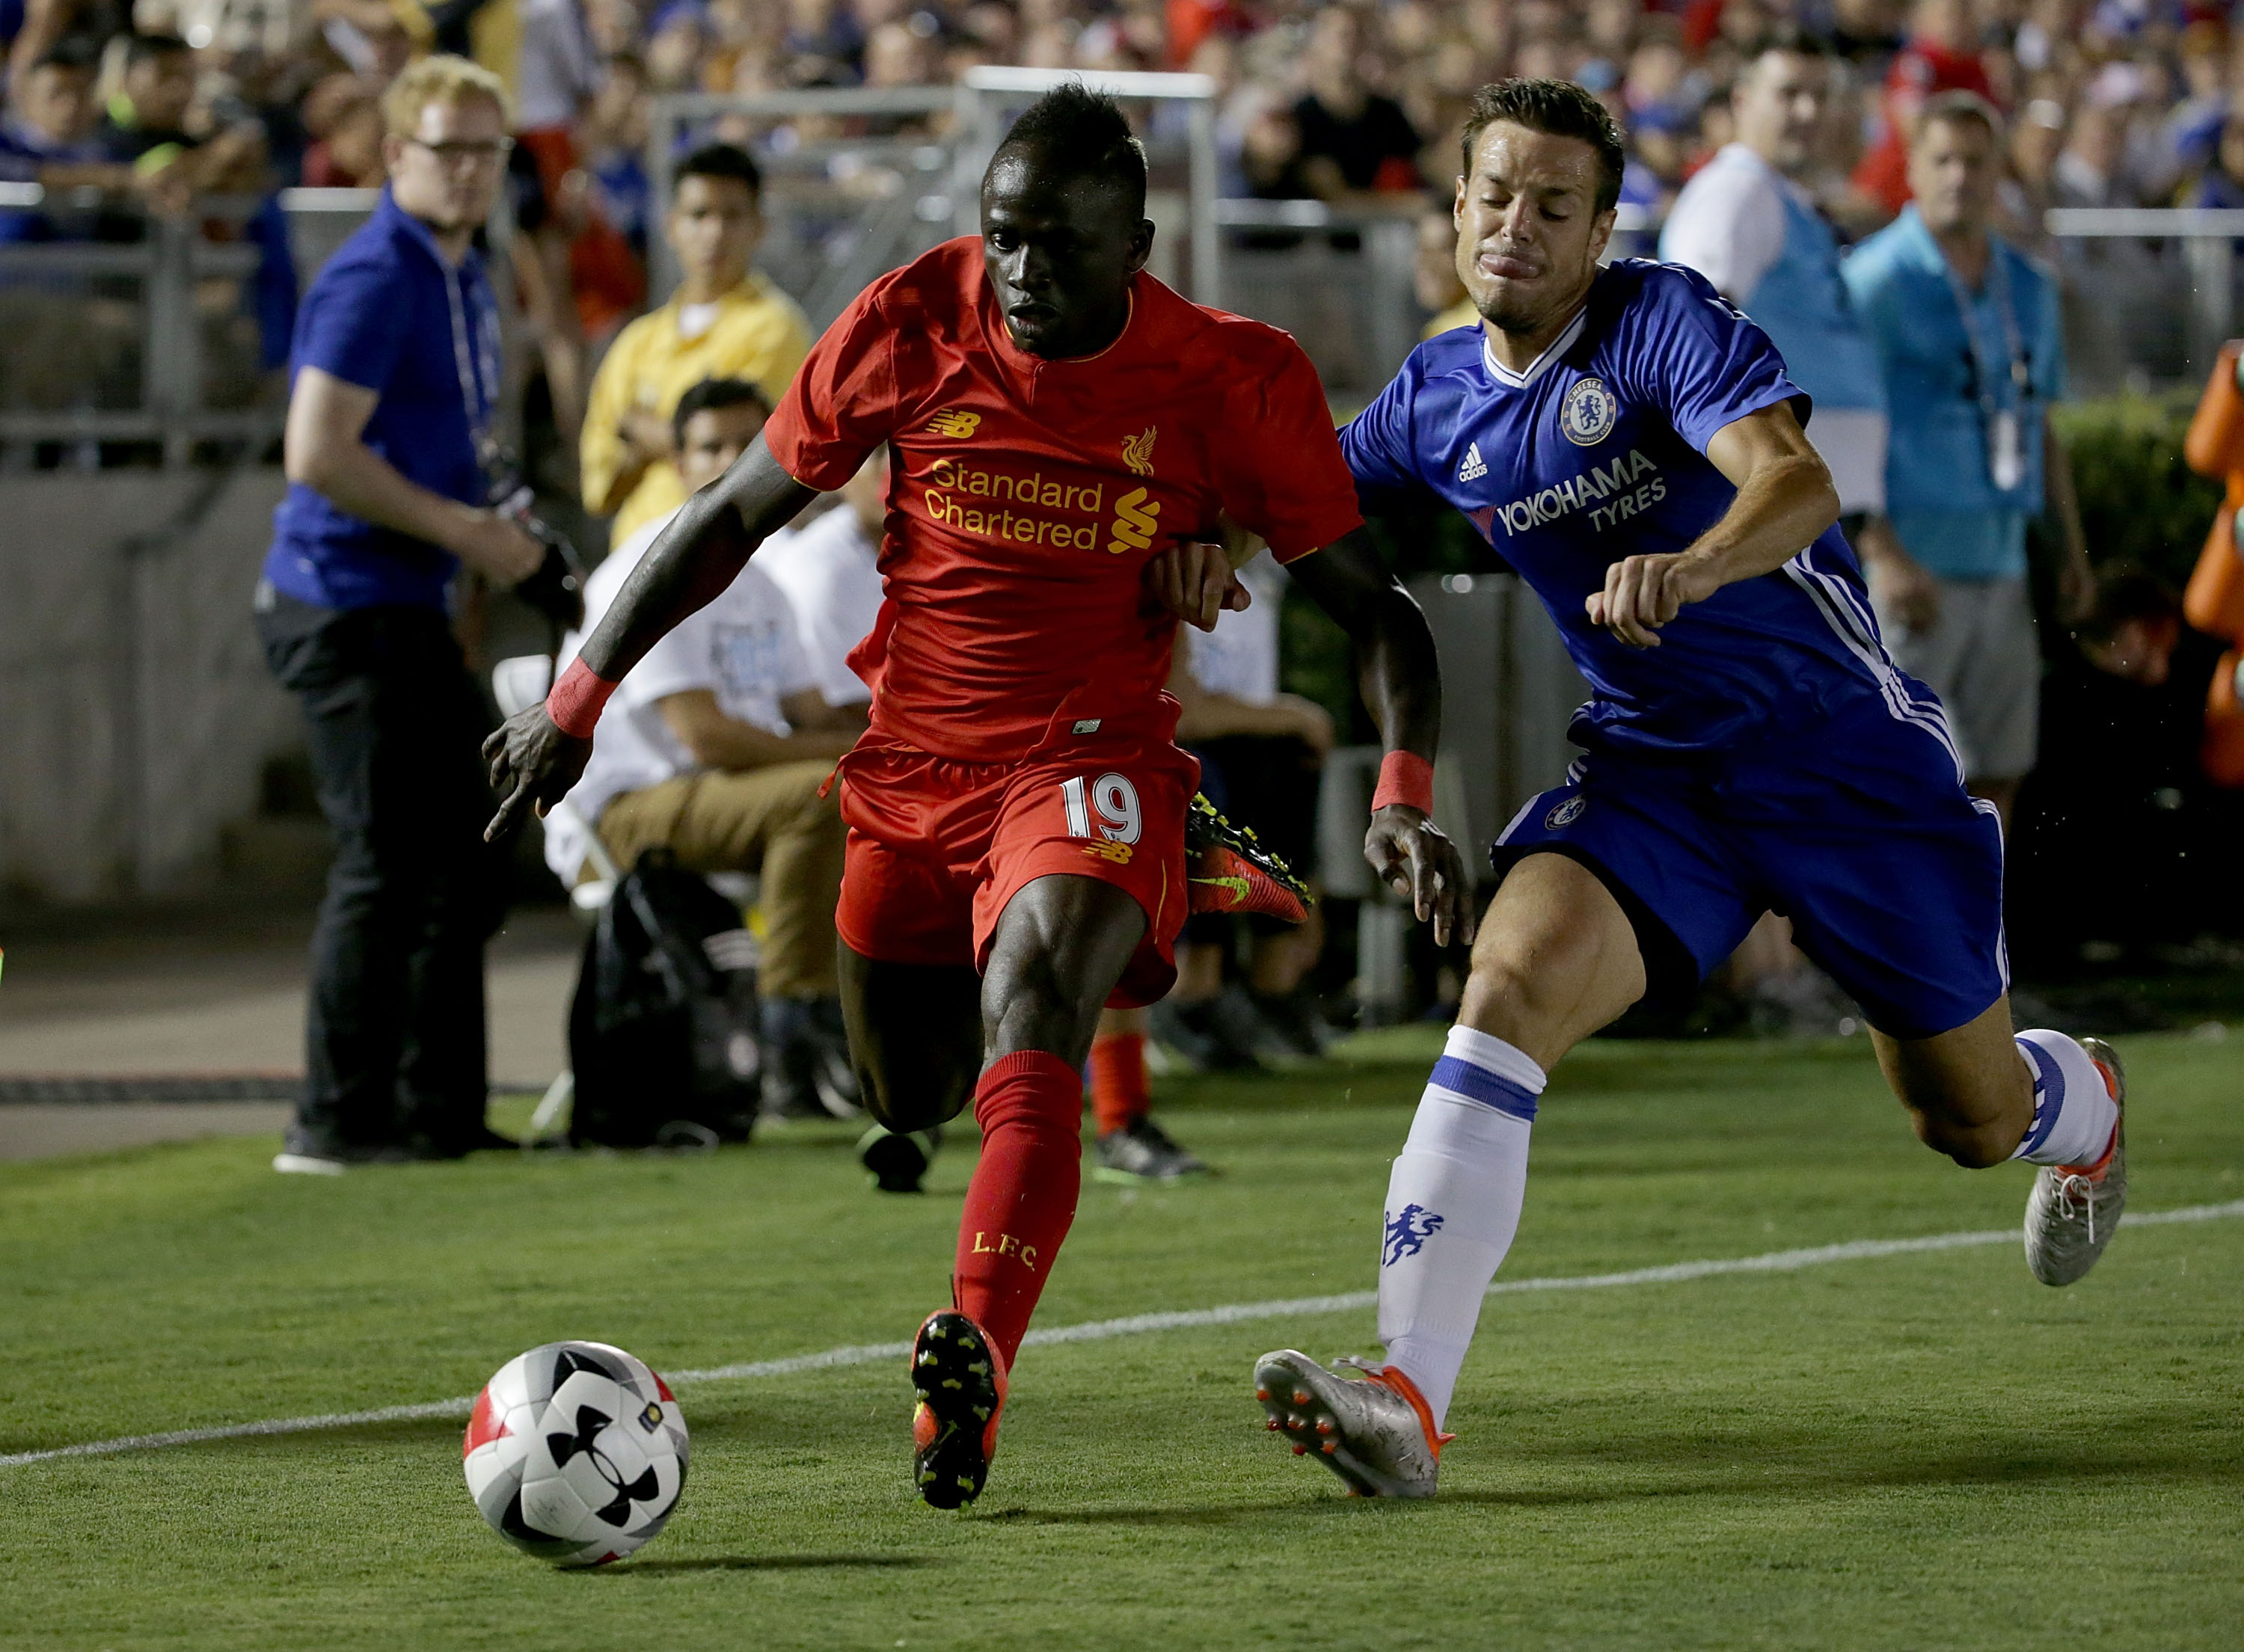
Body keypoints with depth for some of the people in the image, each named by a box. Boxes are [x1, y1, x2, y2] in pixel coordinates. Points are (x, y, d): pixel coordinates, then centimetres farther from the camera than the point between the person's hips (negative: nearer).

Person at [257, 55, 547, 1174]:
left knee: (455, 862, 12)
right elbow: (318, 454, -23)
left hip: (410, 607, 10)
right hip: (346, 605, -10)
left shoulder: (465, 278, 15)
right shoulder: (374, 281, -15)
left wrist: (498, 532, 11)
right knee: (384, 866, -8)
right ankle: (337, 1122, -3)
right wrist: (462, 530, -18)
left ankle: (439, 1112, 19)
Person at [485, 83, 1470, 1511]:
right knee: (908, 1111, 8)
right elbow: (733, 518, 8)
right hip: (912, 763, 4)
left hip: (1093, 759, -4)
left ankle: (974, 1368, -45)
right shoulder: (909, 326, -5)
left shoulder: (1237, 380, -9)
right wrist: (580, 698, 6)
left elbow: (1372, 605, -3)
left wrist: (1406, 796, -19)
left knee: (1031, 1004, -31)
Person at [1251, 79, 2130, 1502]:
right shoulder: (1437, 397, 3)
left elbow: (1796, 481, -31)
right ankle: (1410, 1402, -35)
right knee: (1513, 982, -26)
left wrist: (1691, 565, -53)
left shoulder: (1667, 320, -16)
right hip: (1651, 771, 4)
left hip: (1844, 748, -4)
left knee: (1972, 1119, 9)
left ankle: (2081, 1104, 52)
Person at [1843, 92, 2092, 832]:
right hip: (1912, 562, -7)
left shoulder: (2028, 286, 14)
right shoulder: (1876, 279, -8)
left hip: (2000, 564, 7)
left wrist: (2074, 549, 18)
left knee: (2000, 769, 7)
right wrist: (1884, 555, -21)